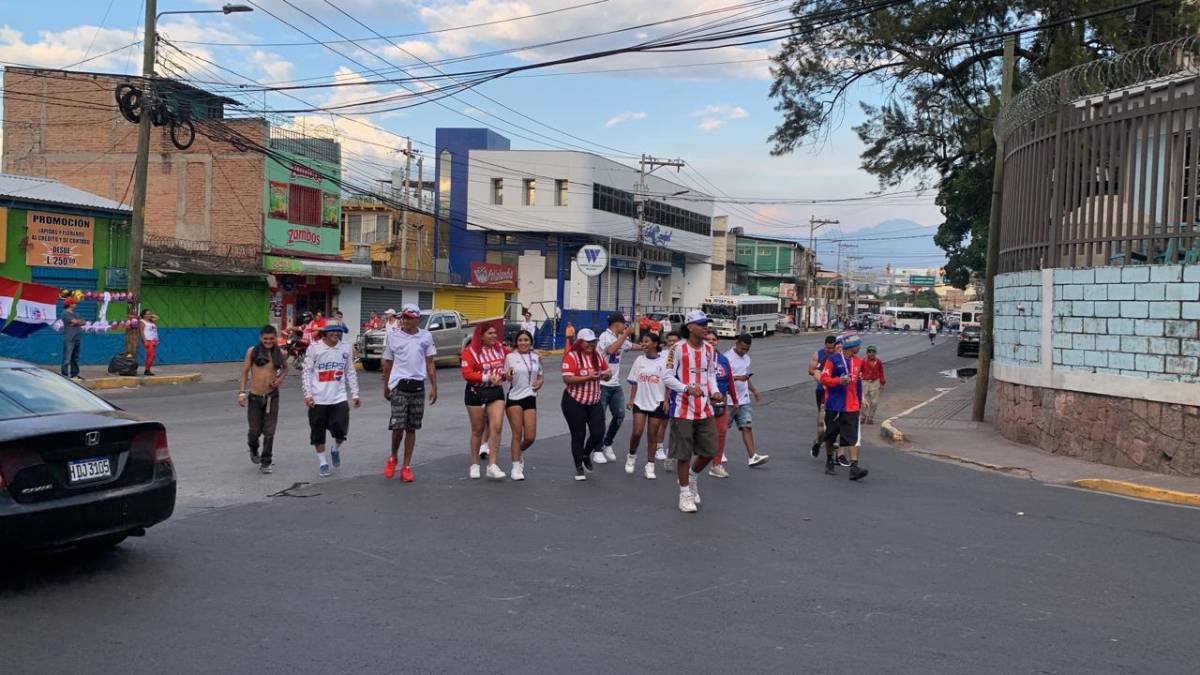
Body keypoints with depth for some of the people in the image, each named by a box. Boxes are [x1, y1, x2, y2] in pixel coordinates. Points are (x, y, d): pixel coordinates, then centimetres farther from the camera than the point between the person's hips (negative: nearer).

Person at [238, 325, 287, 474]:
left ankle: (265, 463, 13)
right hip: (254, 397, -1)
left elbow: (285, 368, 20)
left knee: (269, 432, 0)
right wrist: (242, 392, -7)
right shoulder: (252, 351, -3)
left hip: (272, 396, 1)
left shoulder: (281, 353, 1)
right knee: (255, 430, 9)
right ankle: (254, 449, 43)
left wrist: (280, 378, -1)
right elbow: (244, 372, 0)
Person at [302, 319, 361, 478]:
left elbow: (351, 373, 10)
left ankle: (335, 449, 28)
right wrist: (308, 394, -10)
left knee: (341, 431, -5)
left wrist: (355, 394, 8)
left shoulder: (345, 348, 4)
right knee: (318, 434, 7)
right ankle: (323, 463, 23)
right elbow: (307, 372, -3)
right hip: (318, 399, -1)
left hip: (339, 398, 1)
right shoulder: (314, 348, -5)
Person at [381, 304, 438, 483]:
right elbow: (387, 363, 9)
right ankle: (393, 458, 17)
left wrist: (434, 386, 2)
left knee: (411, 428, 7)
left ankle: (406, 466, 15)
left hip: (418, 386, 2)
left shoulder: (426, 336, 4)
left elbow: (430, 363, 8)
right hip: (399, 385, -2)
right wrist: (385, 387, 12)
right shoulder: (392, 336, 1)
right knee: (397, 425, -10)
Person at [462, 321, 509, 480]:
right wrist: (487, 378, -24)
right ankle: (474, 465, 23)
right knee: (477, 430, 8)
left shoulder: (500, 348, 4)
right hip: (476, 392, -3)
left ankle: (492, 466, -6)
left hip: (496, 391, 3)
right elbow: (467, 373, -19)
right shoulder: (470, 351, -11)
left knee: (497, 427, -10)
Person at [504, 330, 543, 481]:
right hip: (513, 397, -3)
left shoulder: (536, 357, 10)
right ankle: (516, 467, 8)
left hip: (530, 397, 3)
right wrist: (508, 376, -19)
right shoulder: (510, 357, -1)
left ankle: (519, 453, 32)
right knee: (517, 433, -3)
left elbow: (541, 375, 20)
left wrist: (540, 382, -2)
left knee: (530, 437, -1)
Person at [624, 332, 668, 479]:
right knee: (637, 432, -9)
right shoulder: (640, 360, 3)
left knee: (653, 436, 4)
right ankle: (632, 455, 18)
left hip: (657, 403, -1)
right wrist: (631, 399, 1)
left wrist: (666, 400, -8)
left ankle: (650, 466, 13)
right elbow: (634, 382, 7)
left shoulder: (663, 361, -4)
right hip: (640, 402, 1)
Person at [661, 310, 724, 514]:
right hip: (683, 409, -5)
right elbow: (667, 377, -11)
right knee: (684, 454, 2)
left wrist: (715, 392, -2)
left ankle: (693, 477, 36)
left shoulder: (710, 350, 6)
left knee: (709, 451, 7)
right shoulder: (678, 349, -11)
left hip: (705, 409, 5)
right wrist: (688, 388, -23)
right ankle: (685, 493, 17)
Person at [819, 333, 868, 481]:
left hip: (851, 406, 4)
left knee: (853, 437, -8)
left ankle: (854, 467, -13)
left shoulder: (858, 362, 11)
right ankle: (829, 462, 29)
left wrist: (860, 400, 21)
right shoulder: (833, 360, -7)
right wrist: (839, 381, -26)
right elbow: (824, 378, -11)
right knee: (830, 436, 10)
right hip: (834, 405, -3)